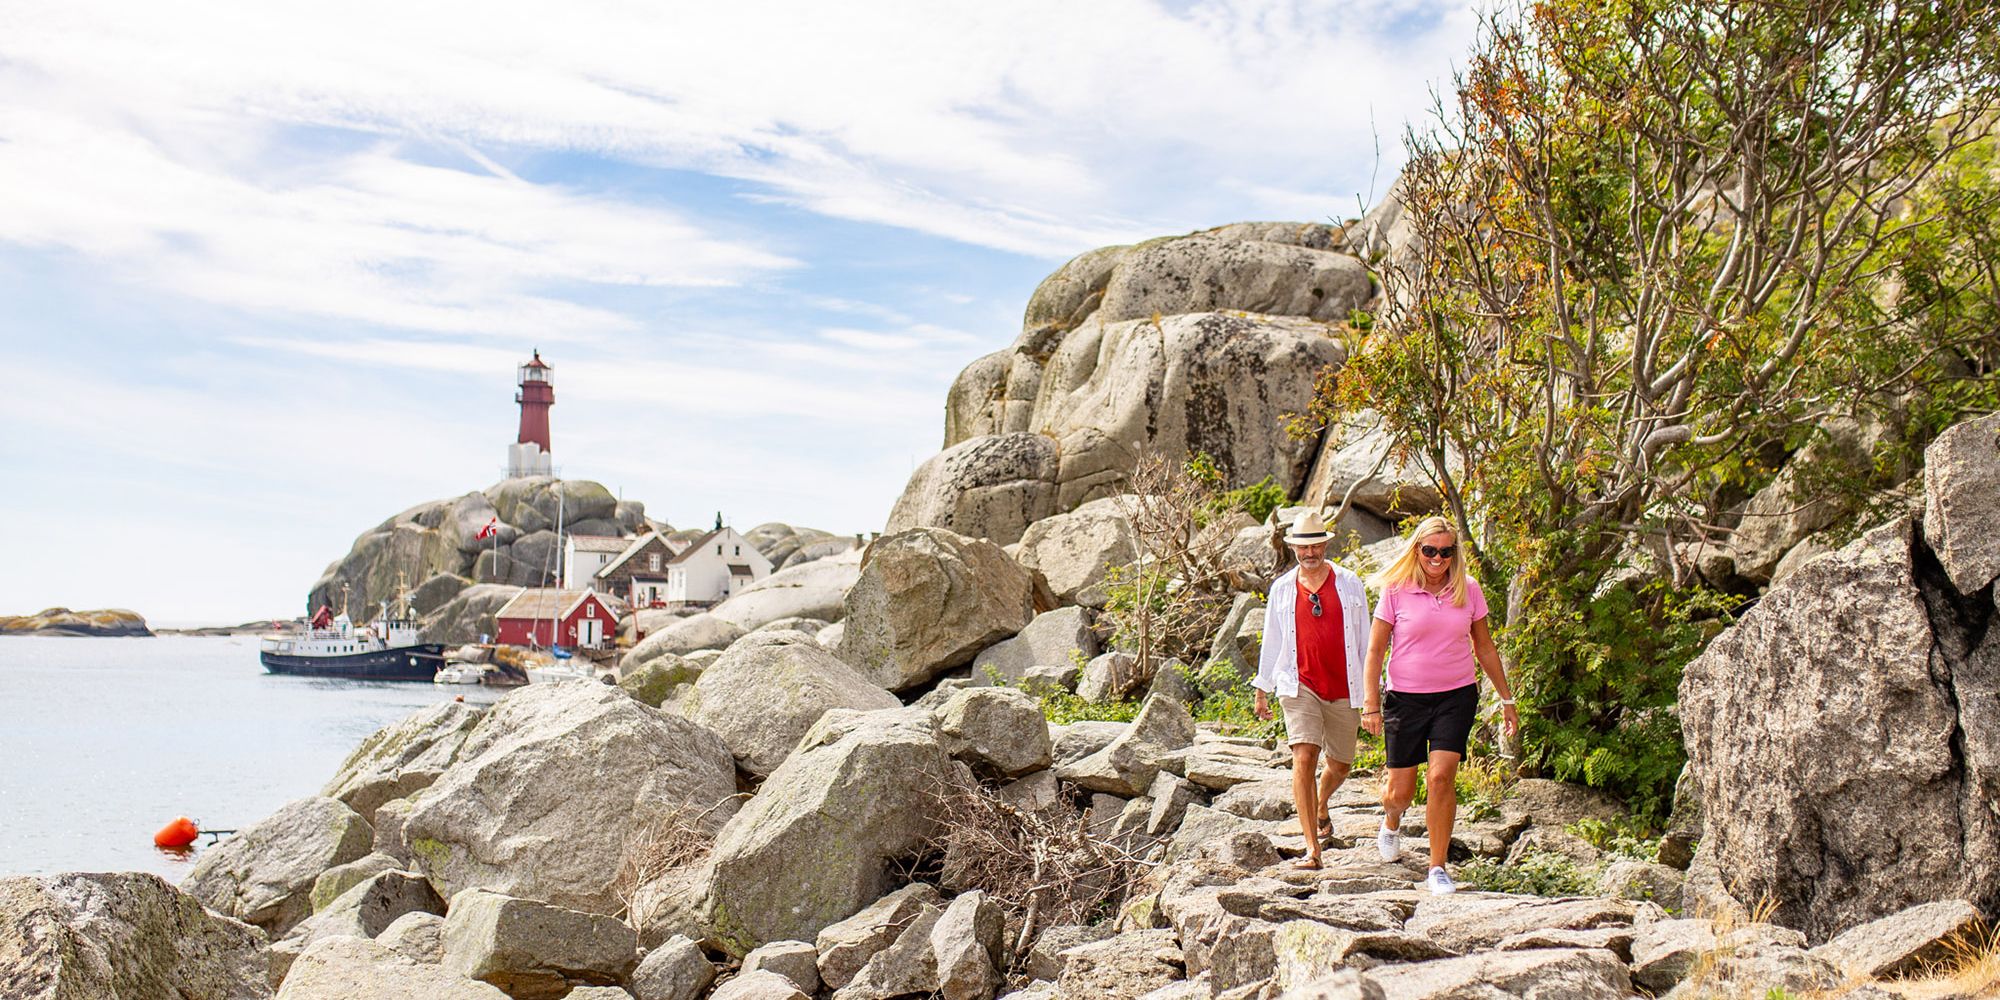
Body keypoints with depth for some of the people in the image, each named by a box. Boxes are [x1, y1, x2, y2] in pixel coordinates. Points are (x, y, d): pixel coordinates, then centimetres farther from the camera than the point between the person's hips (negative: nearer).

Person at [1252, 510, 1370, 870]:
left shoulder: (1349, 584, 4)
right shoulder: (1282, 589, 5)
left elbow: (1364, 637, 8)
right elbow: (1271, 642, 13)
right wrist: (1262, 690, 15)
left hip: (1343, 689, 1)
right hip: (1300, 686, -1)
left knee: (1340, 765, 13)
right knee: (1304, 758, -17)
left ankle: (1320, 807, 47)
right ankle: (1312, 848, -15)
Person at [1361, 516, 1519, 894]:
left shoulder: (1468, 590, 1)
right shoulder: (1396, 591, -6)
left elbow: (1484, 647, 12)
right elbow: (1375, 651, -3)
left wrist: (1507, 700, 14)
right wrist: (1370, 706, -8)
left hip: (1457, 696, 1)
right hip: (1406, 698, -1)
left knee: (1441, 776, -15)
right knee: (1400, 791, 4)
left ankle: (1438, 868, -2)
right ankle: (1391, 822, 42)